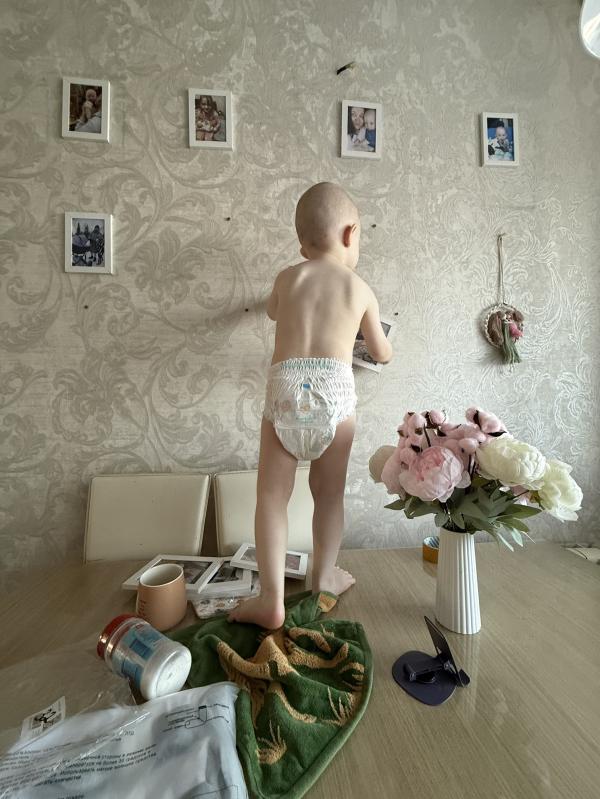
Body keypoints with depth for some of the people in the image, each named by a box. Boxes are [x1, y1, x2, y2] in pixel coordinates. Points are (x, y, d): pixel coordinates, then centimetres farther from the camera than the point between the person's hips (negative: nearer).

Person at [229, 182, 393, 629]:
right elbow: (382, 354, 25)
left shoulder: (287, 277, 17)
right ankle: (324, 578, 33)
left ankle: (272, 600, 9)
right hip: (335, 390, 0)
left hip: (284, 388, 1)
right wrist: (383, 344, 49)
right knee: (329, 493, 15)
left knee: (272, 495, 7)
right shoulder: (361, 289, 15)